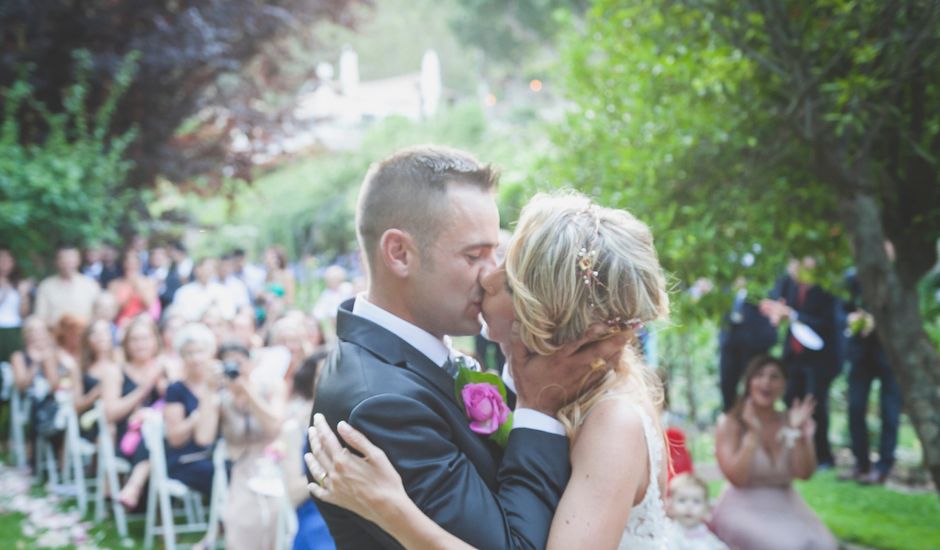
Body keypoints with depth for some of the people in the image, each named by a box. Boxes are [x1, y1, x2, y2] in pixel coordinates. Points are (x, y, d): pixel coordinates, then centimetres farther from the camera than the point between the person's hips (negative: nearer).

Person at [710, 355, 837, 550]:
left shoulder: (790, 422, 8)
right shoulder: (730, 424, -3)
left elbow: (804, 473, -3)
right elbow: (736, 478, -15)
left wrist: (799, 433, -15)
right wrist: (753, 434, -19)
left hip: (786, 507, 4)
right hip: (744, 509, -4)